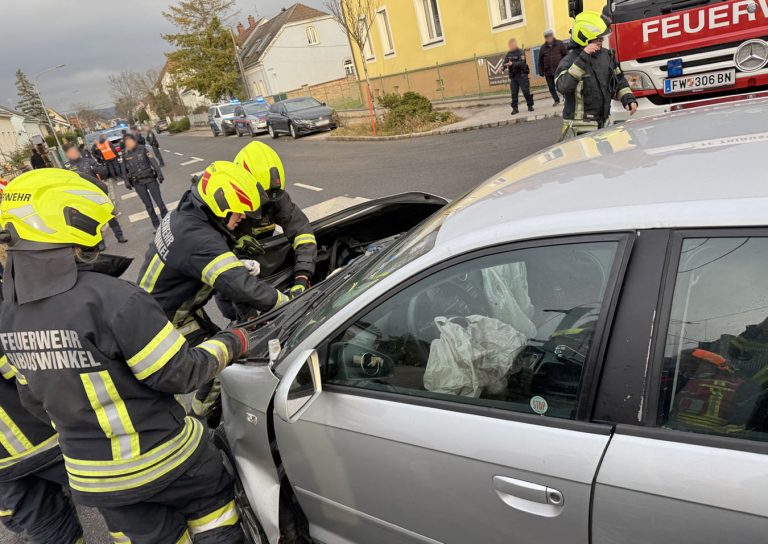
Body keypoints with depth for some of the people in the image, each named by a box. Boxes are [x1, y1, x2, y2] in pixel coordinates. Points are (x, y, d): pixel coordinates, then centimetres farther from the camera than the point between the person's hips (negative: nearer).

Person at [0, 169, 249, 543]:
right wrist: (230, 343, -5)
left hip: (90, 475, 6)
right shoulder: (112, 298, -27)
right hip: (160, 457, -6)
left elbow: (35, 398, 8)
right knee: (212, 504, 20)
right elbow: (179, 373, -21)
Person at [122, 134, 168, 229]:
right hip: (138, 183, 2)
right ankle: (156, 223, 15)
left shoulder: (142, 149, -2)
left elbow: (153, 161, -4)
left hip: (150, 179, -1)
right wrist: (127, 182, 9)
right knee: (148, 204, 6)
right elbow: (124, 170, 11)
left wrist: (159, 174, -9)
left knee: (159, 201, -1)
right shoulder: (125, 155, 3)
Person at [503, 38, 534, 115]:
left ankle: (530, 106, 10)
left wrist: (512, 64, -33)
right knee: (514, 93, 3)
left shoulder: (521, 52, -8)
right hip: (513, 76, 5)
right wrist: (503, 67, -15)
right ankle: (515, 108, 8)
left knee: (526, 91, -2)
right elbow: (505, 63, 8)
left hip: (522, 75, -5)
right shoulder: (509, 53, 9)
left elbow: (522, 63, -21)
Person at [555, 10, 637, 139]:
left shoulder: (607, 55, 11)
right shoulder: (570, 61, -10)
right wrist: (582, 59, -29)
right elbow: (563, 87, -30)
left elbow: (619, 80, 23)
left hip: (603, 124, 7)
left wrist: (628, 99, 7)